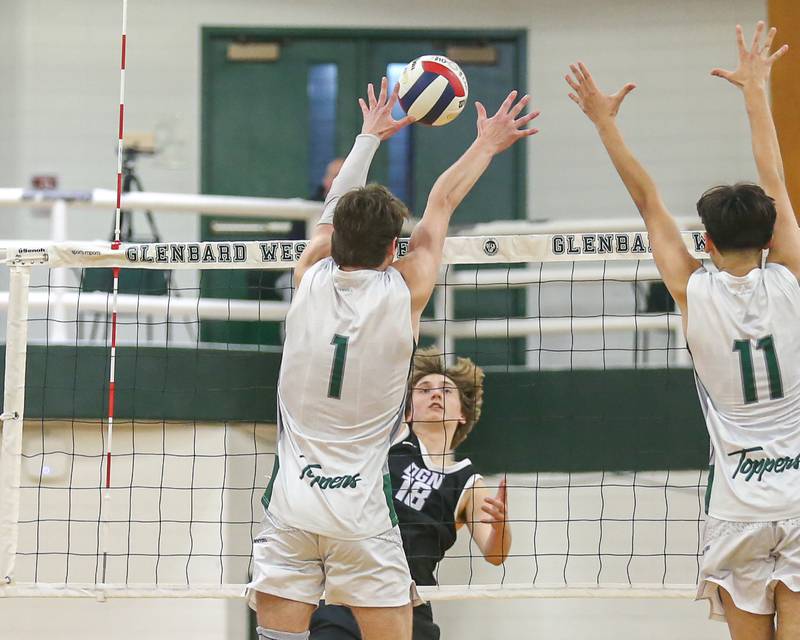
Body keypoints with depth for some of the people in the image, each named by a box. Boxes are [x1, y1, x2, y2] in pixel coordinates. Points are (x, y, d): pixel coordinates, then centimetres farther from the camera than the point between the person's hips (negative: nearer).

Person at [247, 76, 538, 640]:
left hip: (291, 502, 2)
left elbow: (334, 211, 21)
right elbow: (441, 204, 10)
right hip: (360, 507, -2)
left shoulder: (311, 280, 0)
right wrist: (487, 145, 24)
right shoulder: (403, 294, -5)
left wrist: (370, 136, 35)